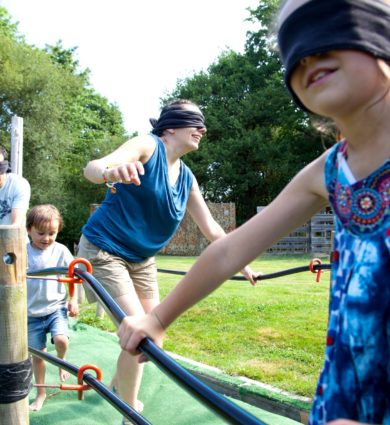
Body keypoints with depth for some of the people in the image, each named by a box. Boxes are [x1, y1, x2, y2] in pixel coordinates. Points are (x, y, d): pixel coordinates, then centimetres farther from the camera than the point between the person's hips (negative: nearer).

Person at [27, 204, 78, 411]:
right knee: (37, 354, 9)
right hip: (32, 312, 1)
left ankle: (61, 362, 12)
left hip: (56, 307, -1)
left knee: (61, 339, -24)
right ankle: (40, 394, 27)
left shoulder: (60, 251, -5)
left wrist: (73, 300, -1)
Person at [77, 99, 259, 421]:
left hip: (142, 259, 8)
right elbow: (93, 167, -34)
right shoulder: (148, 146, -16)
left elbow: (211, 229, 10)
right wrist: (110, 172, -58)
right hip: (103, 251, -8)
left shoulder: (187, 178, 3)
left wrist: (243, 265, 9)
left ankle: (119, 385, 41)